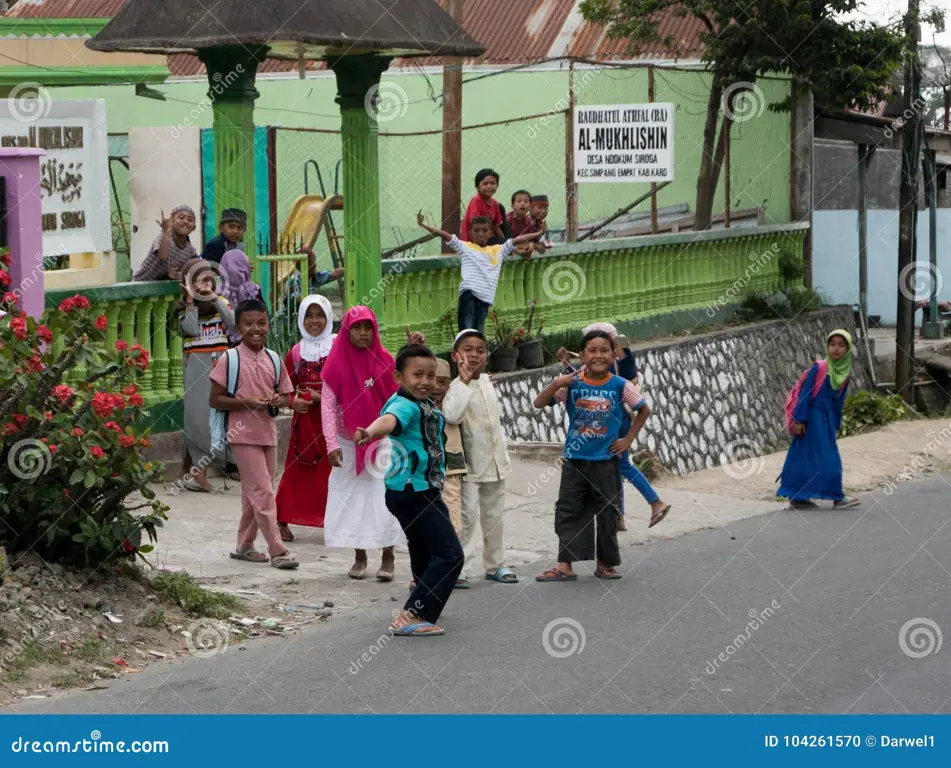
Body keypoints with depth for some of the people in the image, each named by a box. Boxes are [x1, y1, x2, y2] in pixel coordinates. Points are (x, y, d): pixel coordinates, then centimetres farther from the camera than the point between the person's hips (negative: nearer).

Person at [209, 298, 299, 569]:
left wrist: (278, 400, -8)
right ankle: (278, 551, -8)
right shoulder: (230, 359, -7)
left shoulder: (274, 359, 8)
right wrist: (246, 402, -18)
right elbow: (215, 400, -6)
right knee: (263, 492, -9)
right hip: (243, 434, -6)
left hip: (268, 433, 6)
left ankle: (244, 545, 25)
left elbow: (286, 396, 15)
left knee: (253, 493, 13)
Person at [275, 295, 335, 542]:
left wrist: (321, 397, -15)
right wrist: (292, 402, -8)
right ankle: (282, 520, 8)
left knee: (332, 469, -2)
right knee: (296, 469, 3)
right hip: (304, 417, 2)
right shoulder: (296, 352, 9)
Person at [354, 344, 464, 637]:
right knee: (450, 555, -15)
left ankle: (423, 608, 47)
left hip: (424, 492, 10)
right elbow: (389, 419, -44)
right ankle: (410, 618, -20)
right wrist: (370, 432, -66)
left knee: (425, 555, 27)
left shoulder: (427, 405, 9)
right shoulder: (404, 405, -20)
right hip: (410, 492, -10)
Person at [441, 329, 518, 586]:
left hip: (495, 462, 7)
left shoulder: (486, 381, 8)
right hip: (470, 464, -7)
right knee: (467, 517, -12)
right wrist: (464, 382, -32)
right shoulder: (457, 387, -15)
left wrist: (503, 453, 20)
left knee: (493, 516, 16)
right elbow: (451, 415, -37)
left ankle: (495, 564, 28)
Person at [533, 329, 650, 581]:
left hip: (605, 460, -1)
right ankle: (565, 566, 2)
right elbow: (539, 404, -7)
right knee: (567, 512, -1)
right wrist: (556, 384, -23)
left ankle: (605, 563, 22)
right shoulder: (572, 384, -4)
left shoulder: (619, 385, -5)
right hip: (575, 459, 1)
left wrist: (628, 439, 3)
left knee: (607, 513, 7)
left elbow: (643, 410, 9)